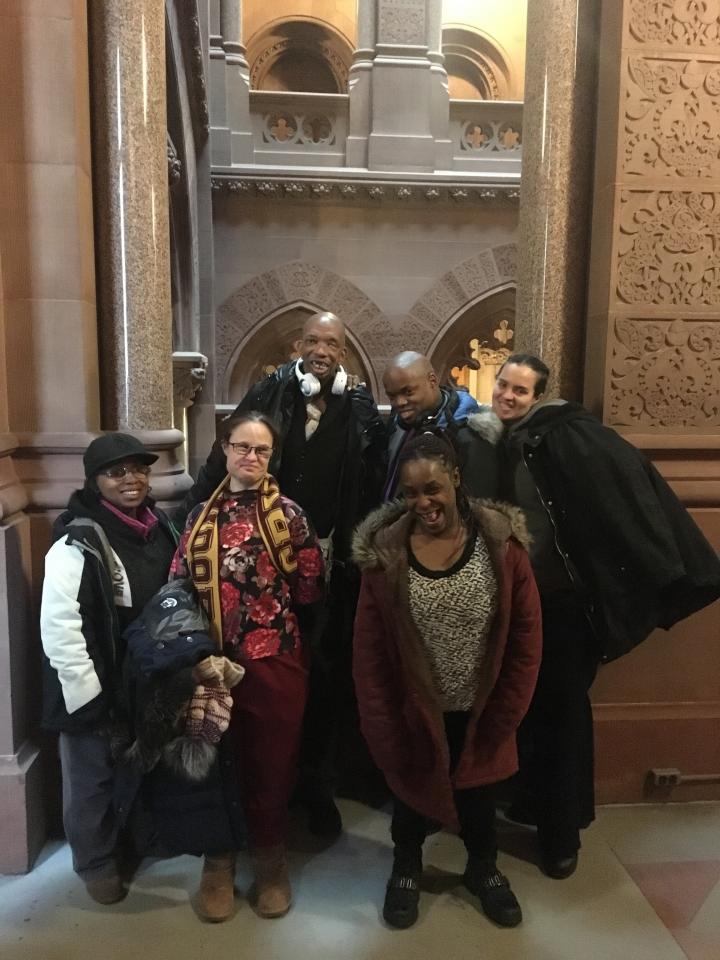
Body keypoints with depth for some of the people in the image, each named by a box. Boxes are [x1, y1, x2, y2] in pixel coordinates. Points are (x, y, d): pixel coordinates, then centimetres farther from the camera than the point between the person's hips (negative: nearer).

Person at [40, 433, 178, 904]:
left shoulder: (161, 528, 1)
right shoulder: (78, 544, -22)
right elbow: (59, 631, -23)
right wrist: (89, 697, -20)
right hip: (97, 690, -6)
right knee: (94, 779, 14)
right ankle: (97, 862, 37)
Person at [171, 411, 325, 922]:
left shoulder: (289, 514, -4)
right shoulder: (202, 515, 5)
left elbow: (311, 592, -3)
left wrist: (279, 624, 2)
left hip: (275, 660, -2)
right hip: (212, 660, 3)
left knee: (271, 764, 11)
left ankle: (271, 862, 33)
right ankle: (219, 862, 35)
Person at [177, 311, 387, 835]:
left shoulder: (361, 408, 2)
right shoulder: (270, 394, 0)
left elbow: (376, 487, 0)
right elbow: (224, 458, -2)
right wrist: (195, 516, -11)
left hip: (332, 561, 1)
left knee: (325, 674, 9)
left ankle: (318, 784, 27)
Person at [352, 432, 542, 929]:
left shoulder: (501, 542, -16)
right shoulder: (385, 551, -15)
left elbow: (526, 641, -9)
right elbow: (369, 654, -9)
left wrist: (501, 719, -7)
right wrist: (385, 732, -9)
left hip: (480, 714, 0)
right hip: (415, 714, 0)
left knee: (480, 794, 24)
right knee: (411, 789, 22)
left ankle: (483, 866, 53)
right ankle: (407, 865, 52)